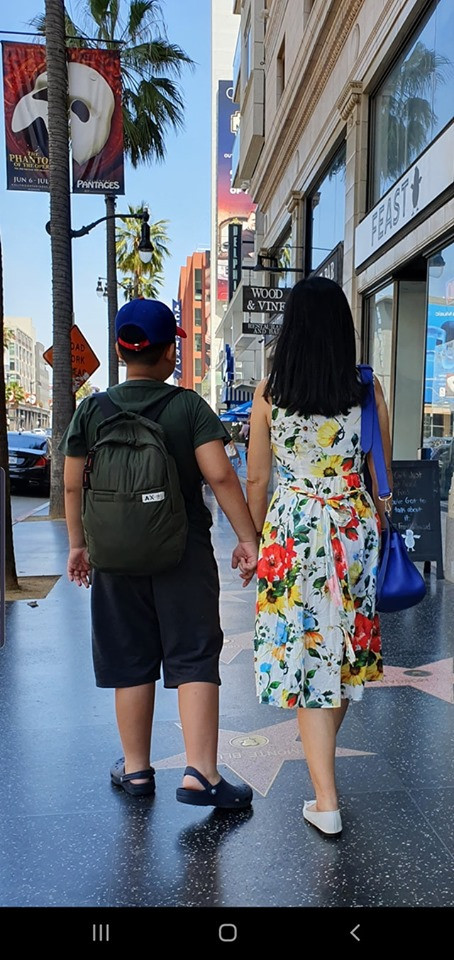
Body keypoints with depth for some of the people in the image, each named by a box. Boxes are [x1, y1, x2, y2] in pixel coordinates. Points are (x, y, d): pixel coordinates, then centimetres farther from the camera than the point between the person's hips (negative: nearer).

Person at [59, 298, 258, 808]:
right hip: (184, 554, -3)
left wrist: (77, 545, 14)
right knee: (195, 659, 4)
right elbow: (220, 477, -14)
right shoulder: (189, 406, -7)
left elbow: (73, 486, 3)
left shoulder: (91, 411, 0)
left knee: (131, 663, 14)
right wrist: (247, 538, -7)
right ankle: (199, 773, 2)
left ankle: (136, 768, 28)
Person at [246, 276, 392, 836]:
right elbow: (381, 474, 3)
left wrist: (256, 540, 13)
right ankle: (324, 744, 45)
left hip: (291, 528, -2)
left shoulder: (269, 393, -5)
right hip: (353, 527, 2)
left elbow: (256, 480, -1)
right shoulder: (366, 390, -3)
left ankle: (326, 802, 8)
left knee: (303, 647, 4)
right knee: (346, 640, 21)